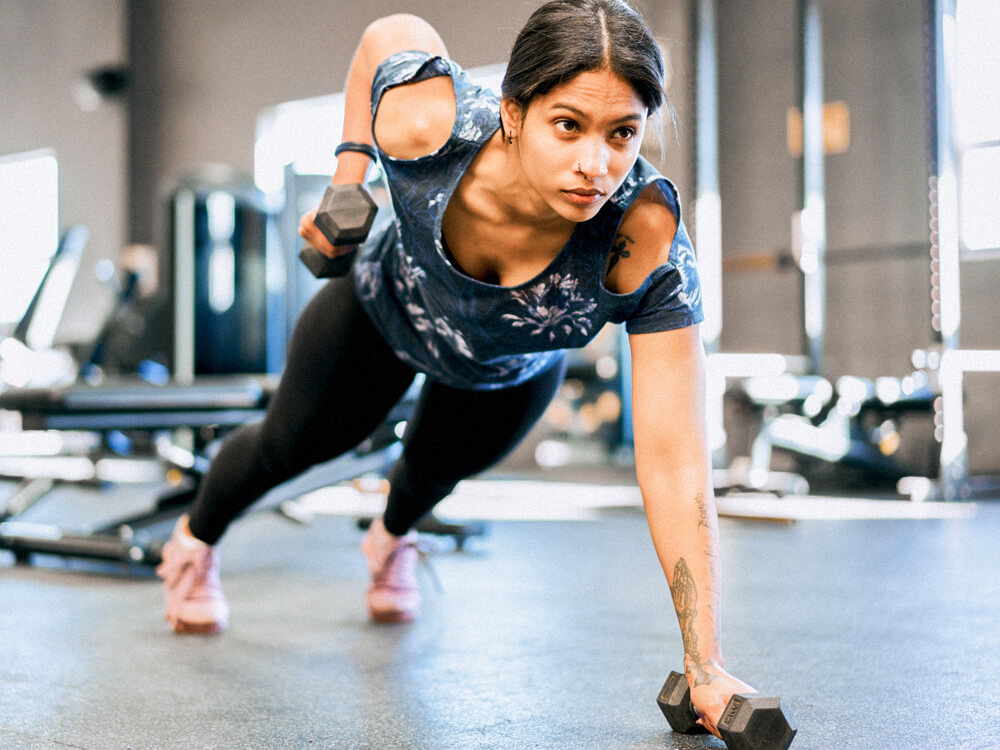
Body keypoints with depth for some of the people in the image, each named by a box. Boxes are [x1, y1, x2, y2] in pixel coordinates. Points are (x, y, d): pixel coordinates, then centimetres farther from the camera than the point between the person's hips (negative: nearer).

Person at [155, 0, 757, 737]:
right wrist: (349, 171, -18)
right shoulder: (427, 123, -44)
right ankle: (196, 540, 61)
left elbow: (675, 466, -44)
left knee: (442, 464, 32)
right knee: (293, 443, 26)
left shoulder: (648, 241, -46)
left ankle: (392, 540, 71)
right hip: (384, 312, 0)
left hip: (512, 374, 1)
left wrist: (707, 665, -45)